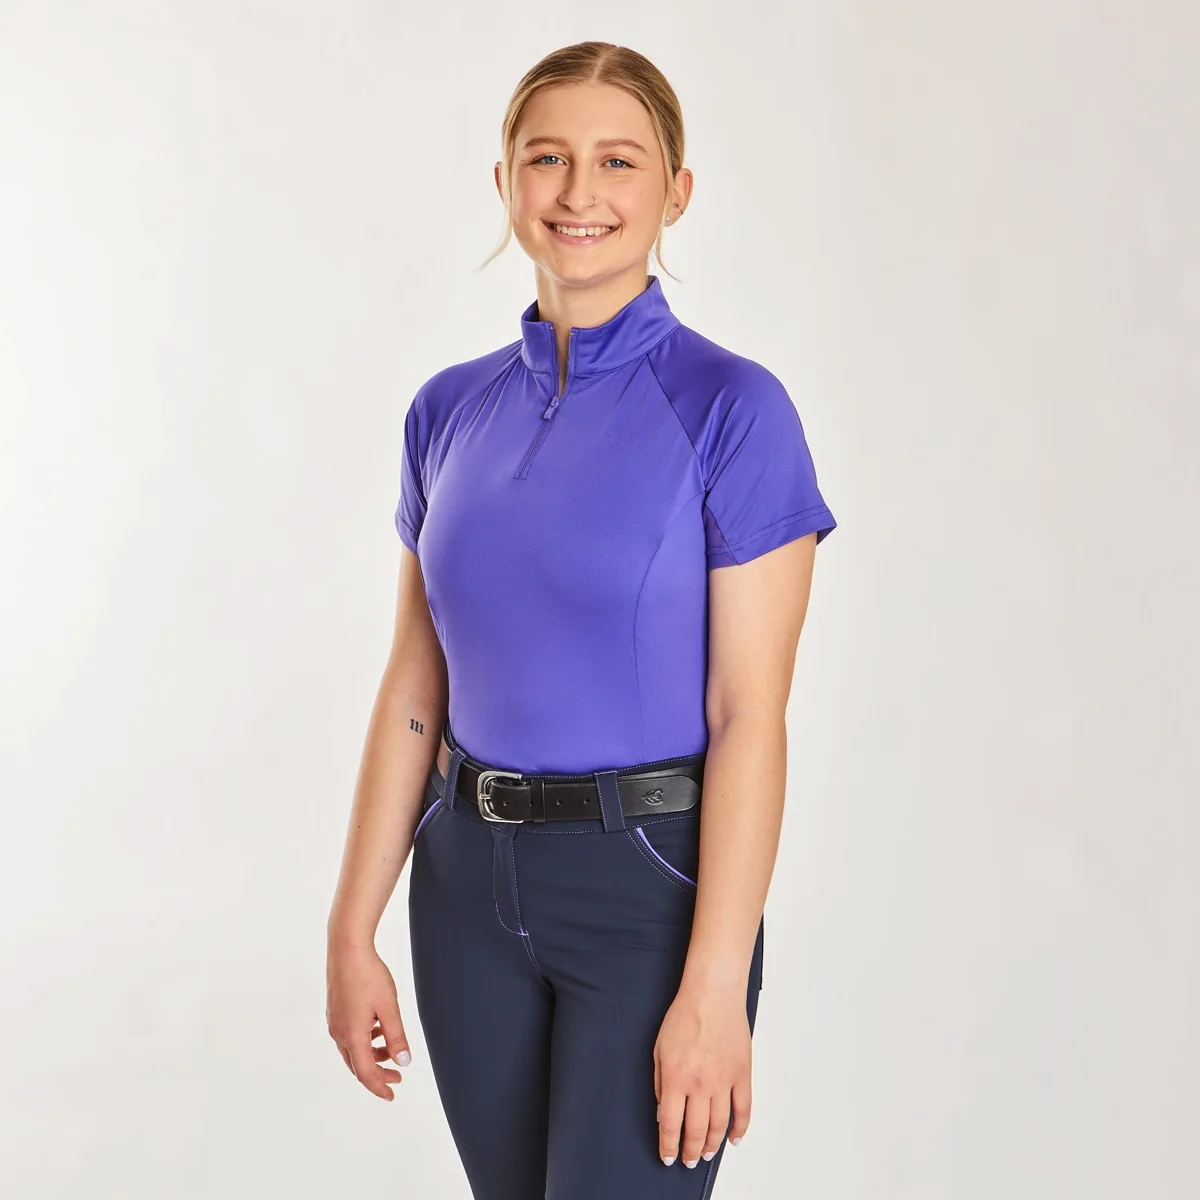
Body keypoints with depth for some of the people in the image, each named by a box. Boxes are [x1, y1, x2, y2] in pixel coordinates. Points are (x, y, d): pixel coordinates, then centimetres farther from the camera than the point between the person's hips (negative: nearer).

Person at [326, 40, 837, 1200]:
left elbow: (748, 718, -13)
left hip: (651, 883, -5)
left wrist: (716, 987, -17)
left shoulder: (730, 408, -10)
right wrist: (353, 930, 5)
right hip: (470, 884, 5)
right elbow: (413, 689, 7)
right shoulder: (450, 409, 5)